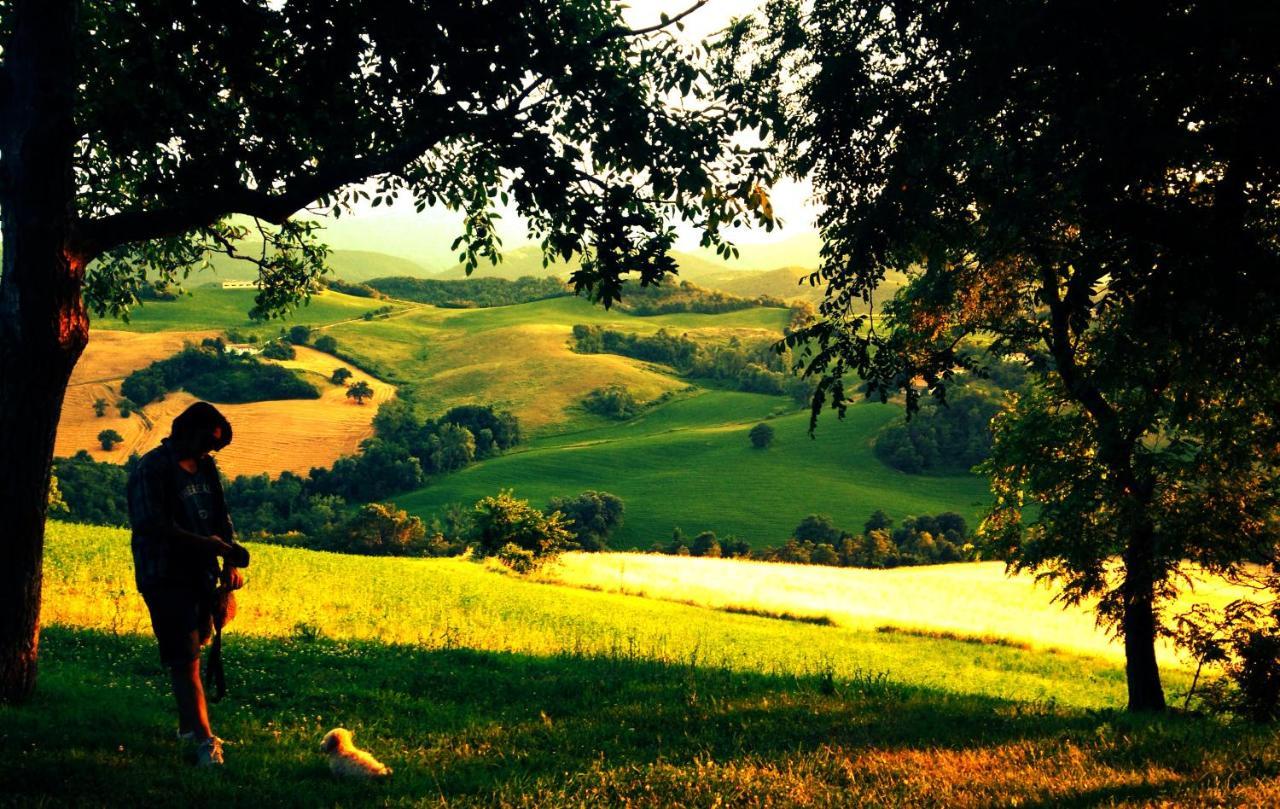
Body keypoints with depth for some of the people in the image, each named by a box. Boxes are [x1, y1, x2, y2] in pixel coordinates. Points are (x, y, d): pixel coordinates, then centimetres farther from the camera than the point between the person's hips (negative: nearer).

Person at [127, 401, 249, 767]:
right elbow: (152, 527, -22)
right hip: (166, 577, -7)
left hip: (200, 574, 7)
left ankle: (189, 725, 27)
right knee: (185, 659, -7)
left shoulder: (205, 466, 10)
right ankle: (205, 741, -7)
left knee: (192, 651, 14)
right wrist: (206, 544, -27)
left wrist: (230, 561, -3)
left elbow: (221, 517, 13)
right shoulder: (151, 470, -14)